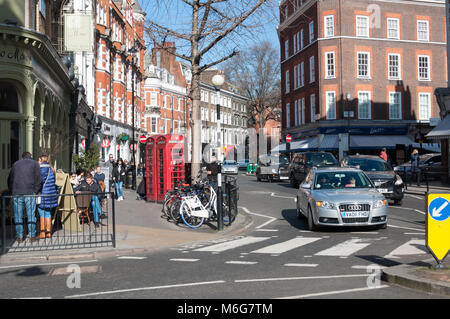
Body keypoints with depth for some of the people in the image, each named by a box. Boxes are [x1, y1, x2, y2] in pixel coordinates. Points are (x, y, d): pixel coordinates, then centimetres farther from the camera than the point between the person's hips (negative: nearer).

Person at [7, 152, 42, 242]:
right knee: (31, 215, 2)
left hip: (17, 193, 2)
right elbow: (38, 178, 0)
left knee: (18, 215, 5)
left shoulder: (16, 164, 17)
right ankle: (32, 236, 3)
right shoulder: (35, 163, 9)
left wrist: (12, 192, 15)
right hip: (30, 193, -2)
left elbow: (10, 179, 14)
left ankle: (19, 236, 7)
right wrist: (35, 191, 4)